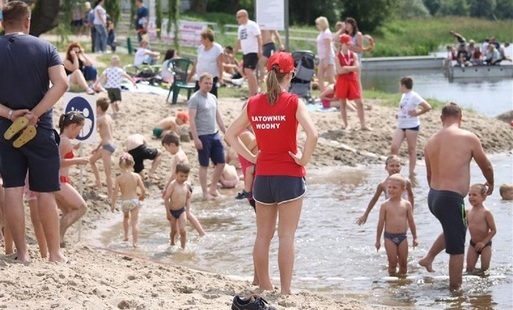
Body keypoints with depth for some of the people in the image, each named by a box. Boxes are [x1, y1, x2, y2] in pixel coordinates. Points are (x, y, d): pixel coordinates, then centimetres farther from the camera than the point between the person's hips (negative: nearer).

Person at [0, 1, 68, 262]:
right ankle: (54, 253, 6)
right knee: (45, 192, 3)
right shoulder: (44, 48, -1)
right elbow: (61, 84, -14)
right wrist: (35, 114, -16)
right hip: (40, 130, -1)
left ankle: (22, 253, 3)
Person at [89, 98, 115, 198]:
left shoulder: (100, 119, -13)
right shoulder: (108, 117, 12)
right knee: (92, 160, 25)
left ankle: (110, 194, -7)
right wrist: (98, 147, 23)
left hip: (107, 146, -10)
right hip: (111, 144, 10)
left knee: (108, 172, -7)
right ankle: (98, 182, 27)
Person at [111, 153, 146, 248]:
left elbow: (115, 192, -10)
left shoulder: (119, 178, -10)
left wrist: (113, 204, 1)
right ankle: (135, 242, -4)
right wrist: (141, 196, 16)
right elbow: (143, 190, -6)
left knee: (126, 216, 31)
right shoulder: (136, 176, -8)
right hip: (134, 200, -1)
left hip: (124, 202, 1)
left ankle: (125, 236, 35)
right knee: (135, 222, 3)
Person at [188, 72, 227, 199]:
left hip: (215, 134, 7)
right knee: (204, 165, 0)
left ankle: (213, 188, 20)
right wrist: (196, 139, -19)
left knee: (221, 162, 6)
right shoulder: (195, 99, -10)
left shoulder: (213, 98, 13)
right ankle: (205, 192, 8)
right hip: (203, 136, -7)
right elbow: (192, 120, -14)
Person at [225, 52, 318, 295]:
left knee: (263, 236, 12)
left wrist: (251, 157, 10)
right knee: (286, 236, -1)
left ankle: (264, 288, 19)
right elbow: (312, 134, -23)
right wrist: (303, 159, -10)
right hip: (289, 176, -4)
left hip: (262, 176, 4)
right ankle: (285, 291, -1)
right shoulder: (293, 103, -10)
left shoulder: (253, 104, 3)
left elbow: (230, 134, 10)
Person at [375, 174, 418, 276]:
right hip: (389, 237, -2)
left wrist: (415, 237, 8)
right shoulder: (385, 205, -5)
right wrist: (378, 240, 0)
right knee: (392, 262, -1)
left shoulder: (406, 204, 0)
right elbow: (381, 223, -1)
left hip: (402, 237, 2)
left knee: (403, 263, 7)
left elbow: (411, 221, 8)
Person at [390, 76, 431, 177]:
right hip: (401, 125, 8)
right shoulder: (404, 95, 13)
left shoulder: (414, 96, -13)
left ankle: (411, 172, 8)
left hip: (412, 126, -8)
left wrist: (417, 113, -14)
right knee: (394, 147, -5)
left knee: (412, 149, 2)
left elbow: (427, 107, -20)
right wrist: (399, 114, 11)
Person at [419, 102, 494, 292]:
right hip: (451, 198, -7)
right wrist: (490, 184, 25)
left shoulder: (431, 141, 8)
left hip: (433, 196, 7)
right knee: (456, 247, 3)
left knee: (453, 229, 32)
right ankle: (455, 288, 9)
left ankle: (428, 258, 31)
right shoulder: (468, 138, -7)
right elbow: (486, 166, 5)